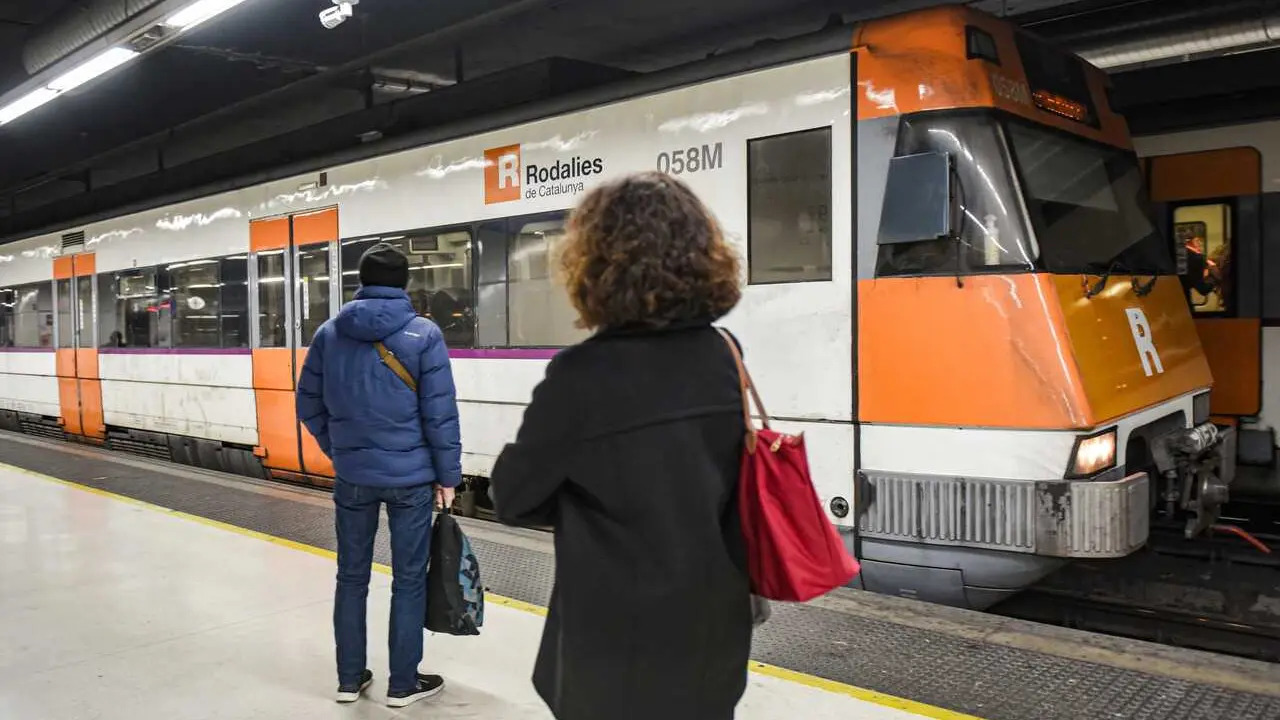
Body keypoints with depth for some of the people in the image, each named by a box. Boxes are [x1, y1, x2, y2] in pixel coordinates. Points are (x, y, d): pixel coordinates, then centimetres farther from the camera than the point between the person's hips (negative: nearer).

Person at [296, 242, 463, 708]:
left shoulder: (329, 333, 0)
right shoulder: (423, 335, -11)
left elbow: (308, 404, 6)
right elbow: (440, 414, -11)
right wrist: (447, 475, -2)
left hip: (352, 476, 3)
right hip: (410, 475, -3)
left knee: (351, 577, 16)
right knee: (409, 581, 9)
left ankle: (349, 678, 27)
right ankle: (403, 684, 18)